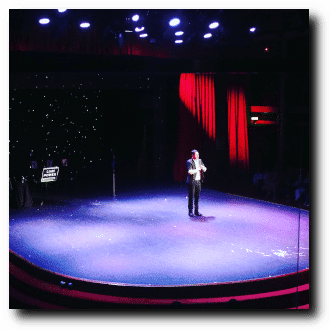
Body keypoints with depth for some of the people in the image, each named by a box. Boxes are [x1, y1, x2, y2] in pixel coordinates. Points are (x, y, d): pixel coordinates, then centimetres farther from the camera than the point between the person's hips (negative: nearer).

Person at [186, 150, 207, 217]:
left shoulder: (200, 161, 10)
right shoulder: (189, 162, -10)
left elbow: (205, 170, 9)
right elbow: (190, 172, -21)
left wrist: (202, 167, -12)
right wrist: (198, 169, -16)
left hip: (198, 181, 6)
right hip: (192, 182, -6)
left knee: (197, 197, 9)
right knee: (191, 197, -2)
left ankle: (197, 211, 16)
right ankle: (190, 212, 4)